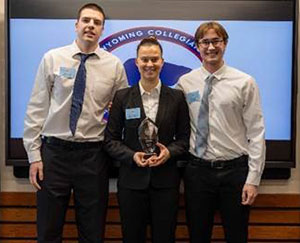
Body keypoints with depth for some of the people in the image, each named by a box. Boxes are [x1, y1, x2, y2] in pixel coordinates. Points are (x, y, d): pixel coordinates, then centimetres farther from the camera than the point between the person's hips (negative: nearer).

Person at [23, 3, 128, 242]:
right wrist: (34, 155, -3)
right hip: (54, 151, 0)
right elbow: (37, 108, 1)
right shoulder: (52, 58, 1)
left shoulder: (114, 65, 2)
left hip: (93, 154, 1)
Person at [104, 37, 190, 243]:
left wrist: (169, 152, -14)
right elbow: (111, 139, 2)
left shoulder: (177, 97, 3)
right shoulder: (122, 97, 2)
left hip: (166, 180, 0)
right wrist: (132, 156, -14)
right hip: (132, 179, 0)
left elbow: (184, 138, 5)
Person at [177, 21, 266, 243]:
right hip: (197, 169, 1)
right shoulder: (185, 82, 2)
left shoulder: (245, 82, -4)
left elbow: (256, 133, -5)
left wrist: (253, 179, -8)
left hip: (235, 170, -1)